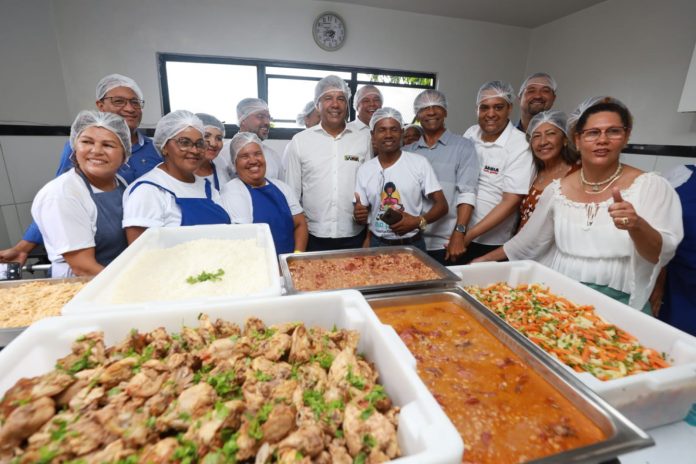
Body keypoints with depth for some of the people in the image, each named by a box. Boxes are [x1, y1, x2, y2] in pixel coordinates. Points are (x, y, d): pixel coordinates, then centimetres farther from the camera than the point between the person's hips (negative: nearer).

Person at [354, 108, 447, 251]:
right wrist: (358, 215, -15)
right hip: (378, 245, 2)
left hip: (413, 245, -1)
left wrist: (419, 221, -22)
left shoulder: (419, 162, -7)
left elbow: (441, 205, -6)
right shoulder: (364, 170, 1)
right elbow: (363, 215, 7)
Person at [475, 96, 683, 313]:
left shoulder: (652, 185, -2)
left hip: (619, 303, -1)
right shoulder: (557, 190, 3)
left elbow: (661, 255, -9)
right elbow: (527, 243, 10)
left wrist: (637, 226, -28)